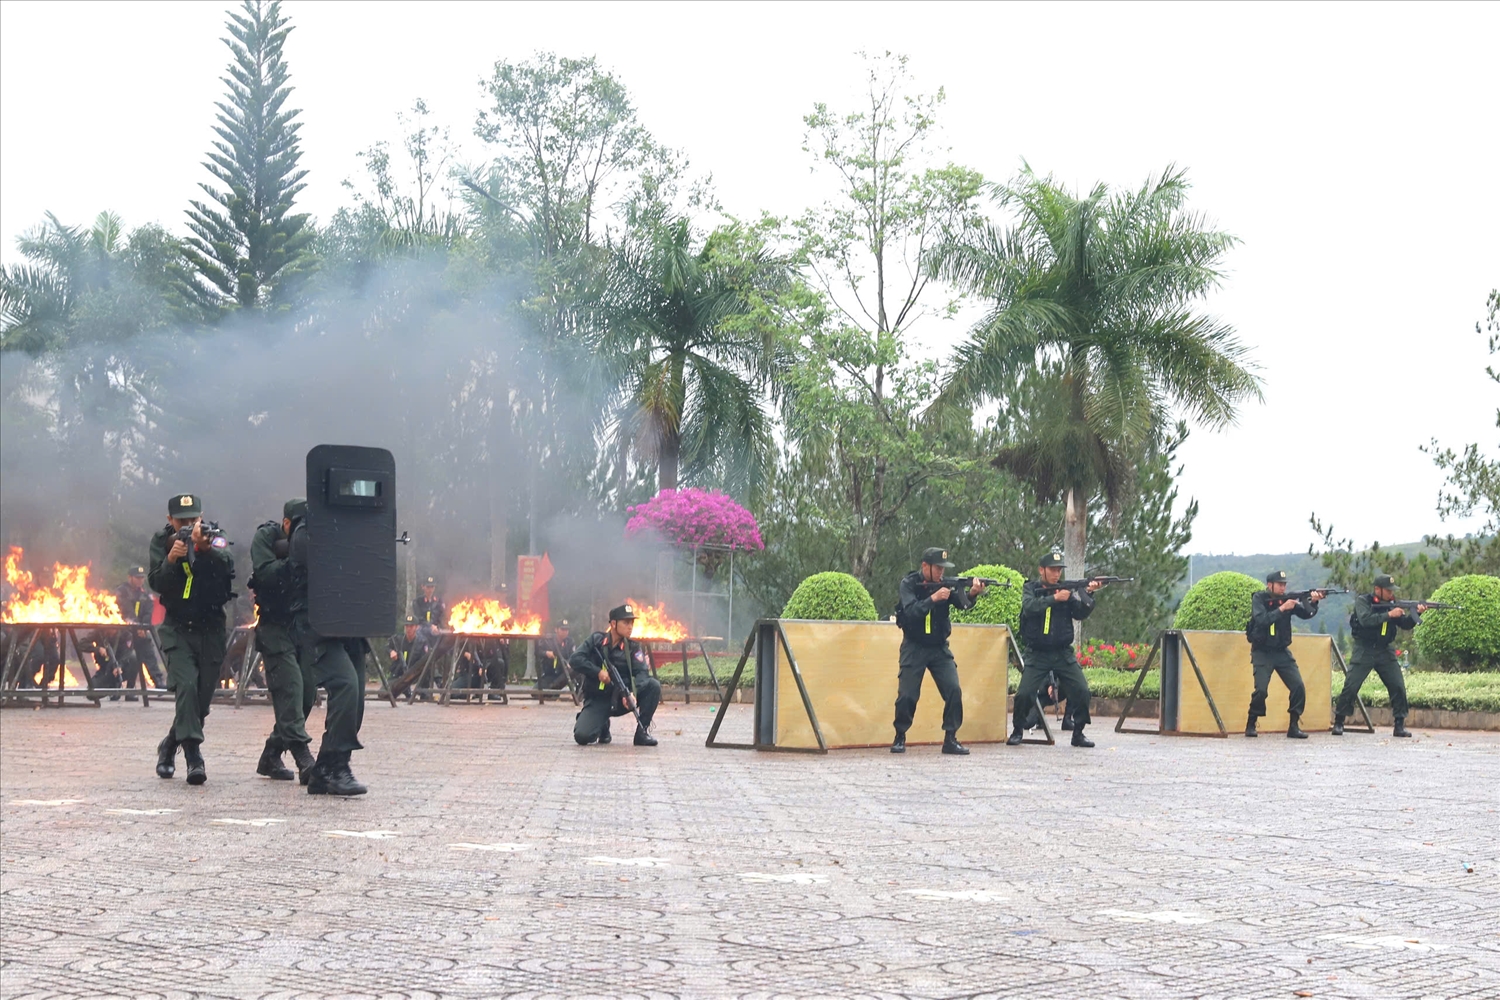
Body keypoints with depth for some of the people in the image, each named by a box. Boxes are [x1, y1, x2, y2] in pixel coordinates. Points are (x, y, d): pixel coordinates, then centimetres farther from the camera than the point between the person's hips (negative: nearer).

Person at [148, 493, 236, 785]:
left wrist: (204, 547, -40)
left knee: (202, 698, 7)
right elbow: (156, 583, -8)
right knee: (186, 687, -22)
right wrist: (171, 559, -25)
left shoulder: (214, 537, -3)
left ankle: (169, 746, 30)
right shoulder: (161, 541, 2)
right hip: (178, 629, -1)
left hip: (211, 631, 1)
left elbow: (228, 567, -23)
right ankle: (194, 756, -23)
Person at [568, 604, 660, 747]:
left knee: (653, 685, -22)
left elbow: (641, 672, -13)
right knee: (582, 736, -26)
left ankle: (642, 731, -10)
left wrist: (633, 693, -32)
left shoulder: (633, 648, 3)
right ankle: (603, 726, 11)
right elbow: (575, 659, -9)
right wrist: (598, 672, -21)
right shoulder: (596, 640, 2)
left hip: (621, 699, 1)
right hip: (597, 700, -1)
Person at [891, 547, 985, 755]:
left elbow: (962, 603, -16)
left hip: (939, 648, 3)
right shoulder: (909, 584, -9)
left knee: (954, 691, -9)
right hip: (914, 648, -3)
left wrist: (972, 593, -37)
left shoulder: (945, 584, -1)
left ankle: (950, 739, 0)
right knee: (907, 695, -6)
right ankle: (900, 737, 13)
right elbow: (910, 612, -23)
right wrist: (933, 598, -34)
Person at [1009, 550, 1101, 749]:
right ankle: (1017, 731, 9)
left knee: (1082, 692, -9)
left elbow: (1080, 613, -3)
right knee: (1024, 694, -12)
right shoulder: (1031, 588, 2)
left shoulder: (1067, 589, 7)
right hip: (1037, 654, -2)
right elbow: (1030, 607, -18)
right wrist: (1055, 598, -25)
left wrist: (1088, 594, -17)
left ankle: (1078, 733, 8)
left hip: (1063, 654, 2)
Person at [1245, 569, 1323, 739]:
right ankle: (1251, 724, 3)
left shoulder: (1287, 599, 3)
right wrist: (1282, 608, -27)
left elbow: (1306, 614, -9)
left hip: (1282, 652, 4)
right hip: (1262, 653, -4)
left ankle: (1293, 726, 3)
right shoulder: (1259, 599, -7)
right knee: (1261, 689, -16)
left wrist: (1312, 602, -27)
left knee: (1298, 687, -7)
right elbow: (1262, 620, -23)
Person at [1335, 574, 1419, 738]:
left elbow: (1406, 624, 1)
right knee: (1351, 687, -7)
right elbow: (1366, 620, -24)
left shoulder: (1392, 603, 6)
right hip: (1364, 651, -4)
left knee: (1398, 686, -4)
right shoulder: (1363, 601, -7)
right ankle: (1338, 722, 4)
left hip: (1385, 652, 4)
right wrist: (1389, 615, -26)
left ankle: (1400, 725, 5)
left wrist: (1416, 613, -16)